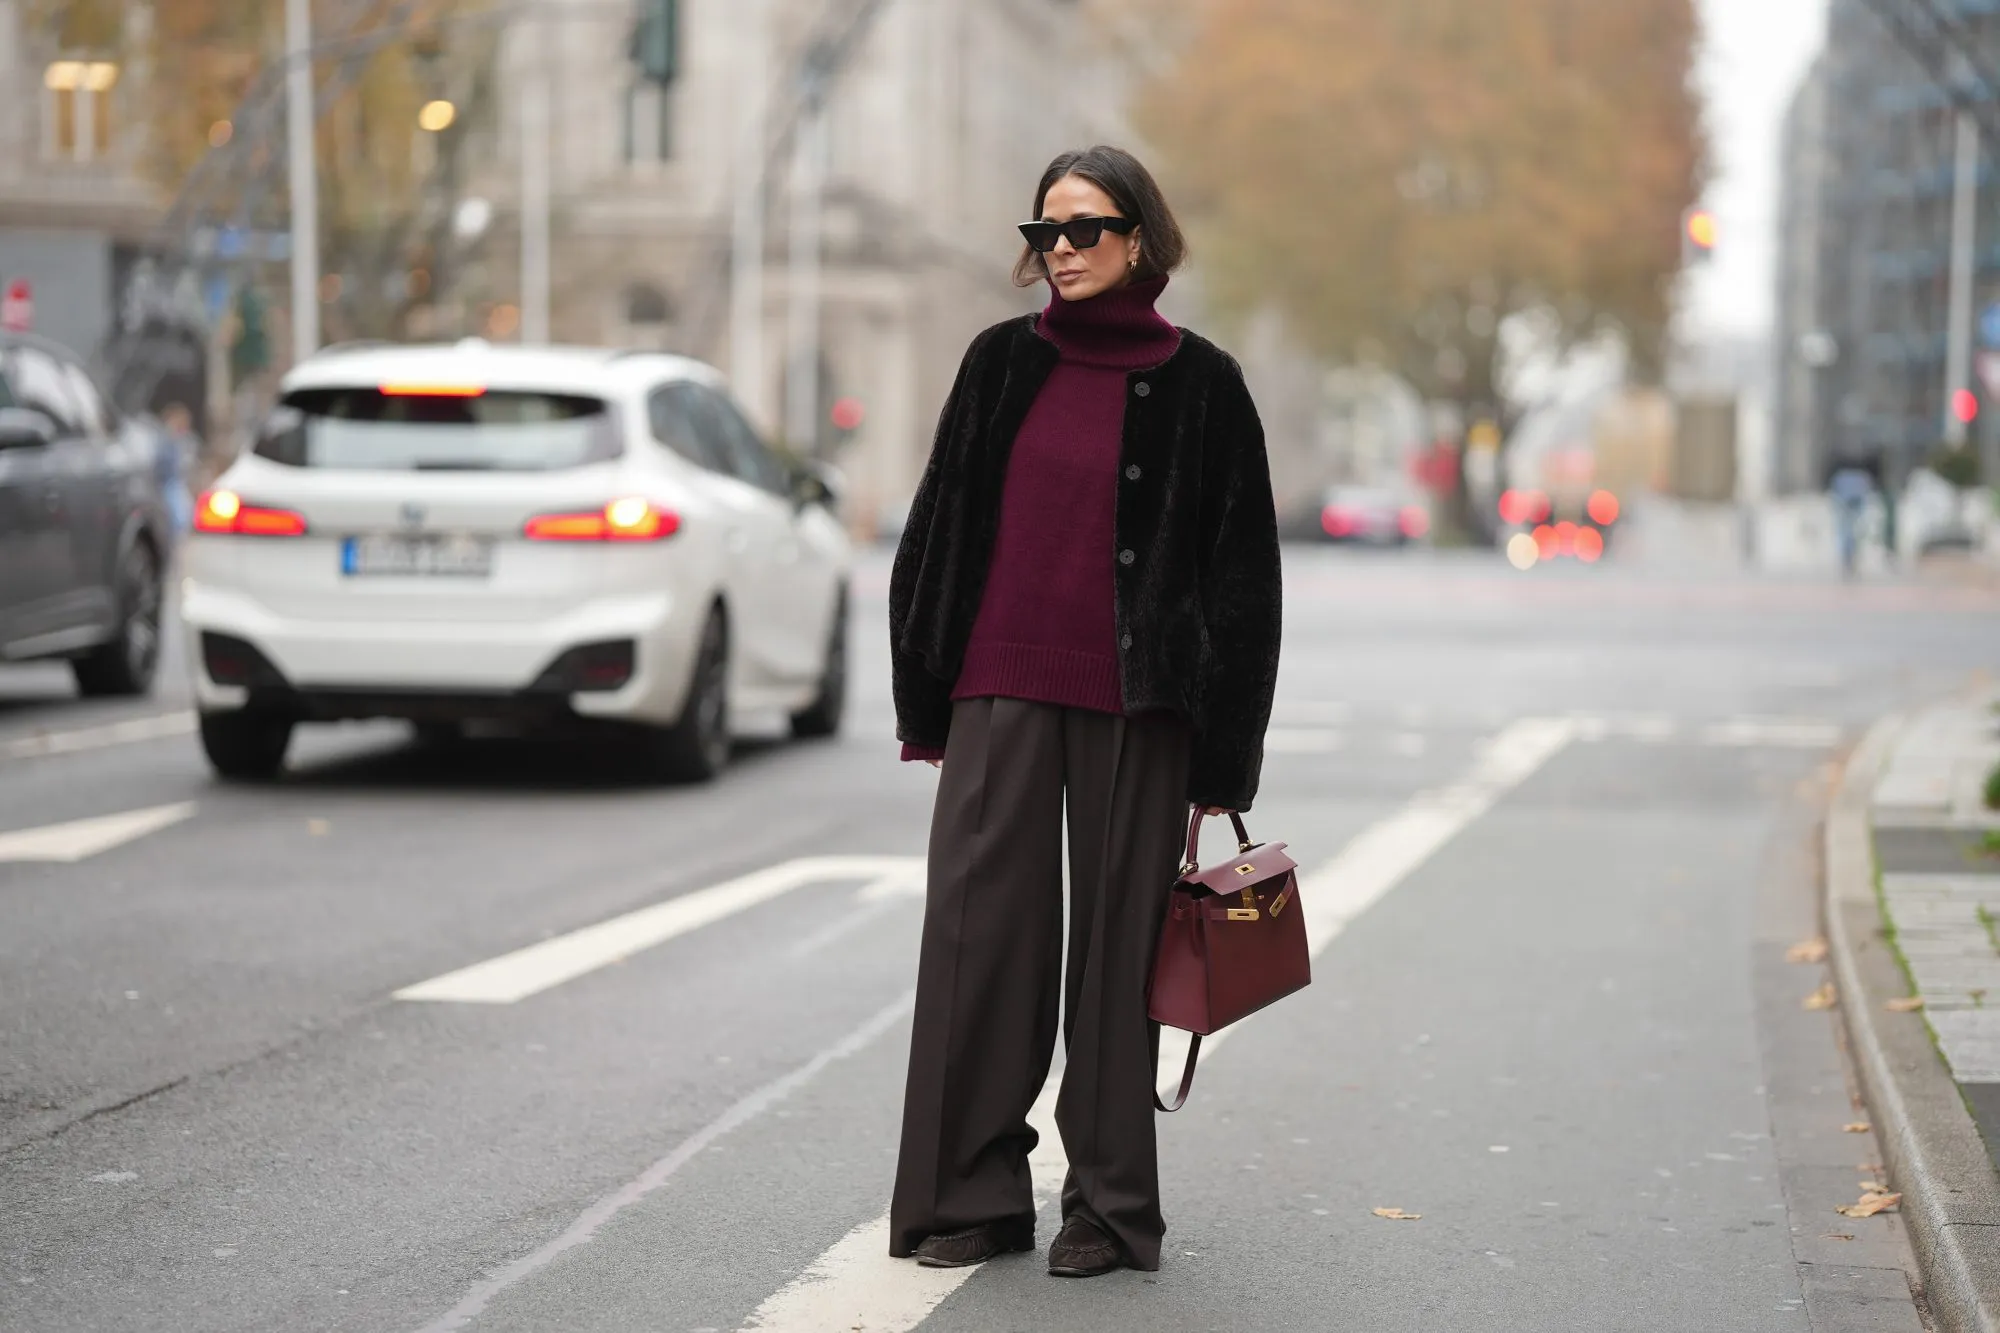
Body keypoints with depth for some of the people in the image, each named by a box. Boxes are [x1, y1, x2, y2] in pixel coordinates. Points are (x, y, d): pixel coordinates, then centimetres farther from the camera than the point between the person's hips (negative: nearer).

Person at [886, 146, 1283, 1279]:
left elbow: (1240, 574, 0)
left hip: (1133, 700, -2)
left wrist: (1219, 759, -3)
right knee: (979, 932, 1)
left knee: (1120, 940, 3)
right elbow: (940, 528, 13)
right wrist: (926, 705, 8)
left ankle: (1112, 1205, 13)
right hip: (1001, 687, 3)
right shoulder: (1004, 363, 9)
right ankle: (974, 1195, 10)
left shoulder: (1199, 384, 1)